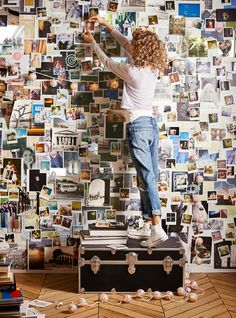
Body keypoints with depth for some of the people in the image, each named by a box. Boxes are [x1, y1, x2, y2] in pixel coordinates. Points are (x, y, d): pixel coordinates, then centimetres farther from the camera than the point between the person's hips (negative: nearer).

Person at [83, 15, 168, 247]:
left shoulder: (132, 71, -12)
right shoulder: (153, 69, 9)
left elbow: (107, 62, 6)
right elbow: (126, 44, 20)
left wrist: (92, 42, 22)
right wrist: (105, 25, 25)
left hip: (138, 126, -8)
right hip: (151, 125, 8)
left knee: (146, 178, -11)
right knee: (150, 178, 7)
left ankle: (157, 228, -14)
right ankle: (151, 226, 10)